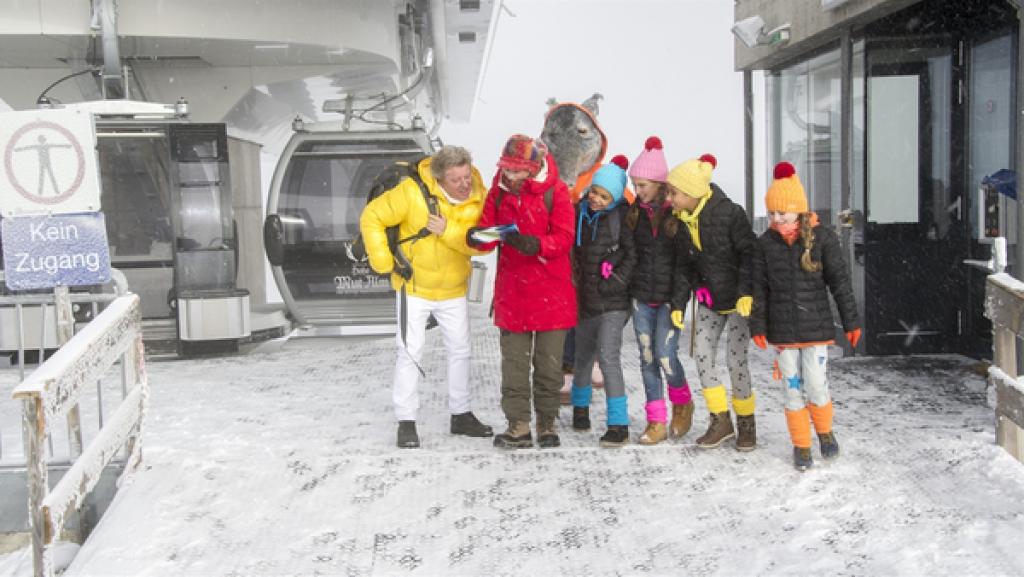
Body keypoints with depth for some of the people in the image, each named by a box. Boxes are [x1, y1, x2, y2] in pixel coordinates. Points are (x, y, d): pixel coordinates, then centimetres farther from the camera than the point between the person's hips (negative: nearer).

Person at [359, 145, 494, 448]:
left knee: (460, 351, 12)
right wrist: (383, 261, -17)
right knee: (410, 352, -3)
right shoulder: (412, 191, -23)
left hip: (454, 290, 4)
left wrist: (448, 230, -34)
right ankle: (406, 421, 7)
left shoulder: (478, 198, -12)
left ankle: (461, 415, 28)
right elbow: (372, 217, -16)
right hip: (414, 286, -4)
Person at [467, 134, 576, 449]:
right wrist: (479, 236, -21)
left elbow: (564, 238, -14)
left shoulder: (555, 191, -9)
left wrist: (534, 244, -31)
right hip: (512, 289, 3)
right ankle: (518, 426, 13)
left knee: (549, 361, 7)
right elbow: (488, 228, 3)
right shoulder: (499, 190, 3)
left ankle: (547, 423, 22)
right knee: (514, 361, 5)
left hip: (551, 290, -3)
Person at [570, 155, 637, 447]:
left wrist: (613, 284, -12)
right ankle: (580, 406, 42)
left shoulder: (622, 216, -11)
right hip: (585, 297, 5)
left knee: (608, 357, -15)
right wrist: (575, 280, 7)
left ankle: (619, 425, -8)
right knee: (583, 355, 17)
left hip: (613, 301, -5)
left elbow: (633, 256, -9)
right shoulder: (580, 211, 2)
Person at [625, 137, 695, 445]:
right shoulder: (635, 212, 5)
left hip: (670, 295, -4)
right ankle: (656, 422, 14)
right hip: (641, 295, 4)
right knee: (647, 358, 5)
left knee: (665, 355, -9)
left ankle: (682, 404, 20)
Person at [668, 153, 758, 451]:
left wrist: (746, 292, -26)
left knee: (735, 359, -6)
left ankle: (746, 422, 14)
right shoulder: (680, 221, -2)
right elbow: (684, 267, 5)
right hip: (708, 300, 6)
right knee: (702, 354, 0)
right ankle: (721, 421, 13)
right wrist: (678, 303, 1)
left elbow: (748, 254, -17)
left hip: (739, 300, -6)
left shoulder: (730, 213, -20)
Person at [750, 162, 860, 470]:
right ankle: (801, 445, 20)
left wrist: (851, 321, 0)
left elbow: (840, 281, -2)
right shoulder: (766, 242, 1)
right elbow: (760, 287, 5)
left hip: (816, 326, -2)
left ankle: (825, 430, 25)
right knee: (793, 388, 6)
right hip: (782, 329, 2)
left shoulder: (821, 237, -6)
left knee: (816, 385, -4)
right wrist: (758, 326, 2)